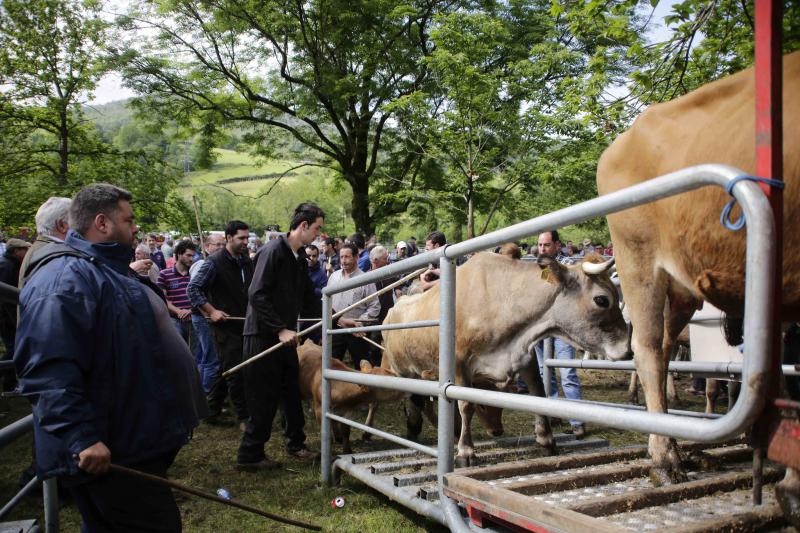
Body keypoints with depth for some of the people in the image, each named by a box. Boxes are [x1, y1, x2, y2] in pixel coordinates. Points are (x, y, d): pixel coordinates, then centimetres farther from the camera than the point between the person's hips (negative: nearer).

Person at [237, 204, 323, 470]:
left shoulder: (300, 256, 10)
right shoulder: (273, 251, -16)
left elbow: (308, 299, 17)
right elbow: (257, 295, -22)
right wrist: (280, 329, -24)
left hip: (285, 335, 8)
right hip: (263, 336, -8)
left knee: (291, 392, 15)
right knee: (264, 398, 0)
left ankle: (295, 443, 30)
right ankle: (249, 455, 13)